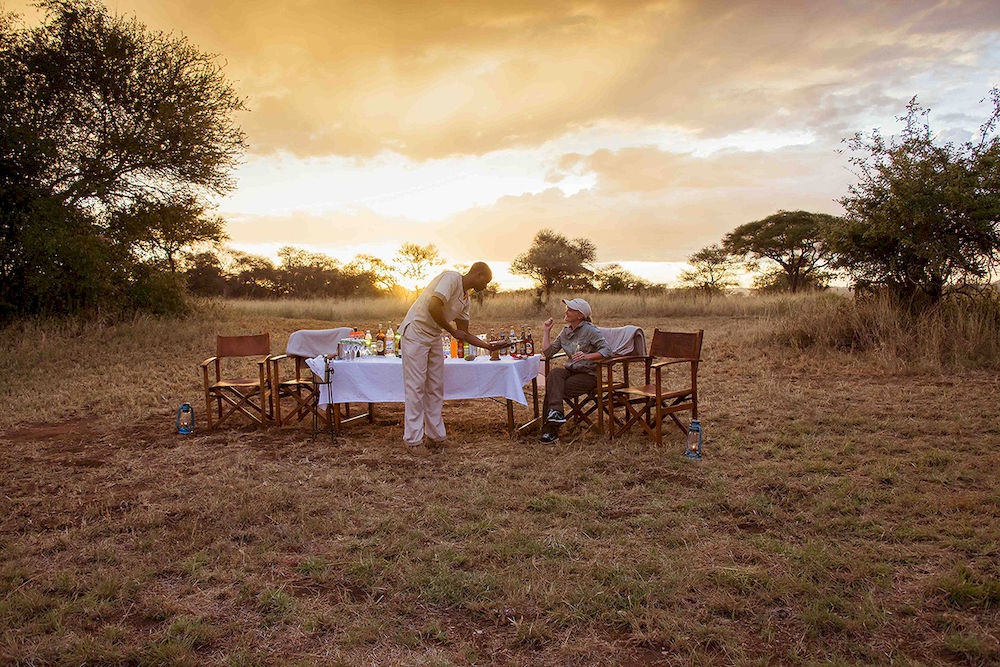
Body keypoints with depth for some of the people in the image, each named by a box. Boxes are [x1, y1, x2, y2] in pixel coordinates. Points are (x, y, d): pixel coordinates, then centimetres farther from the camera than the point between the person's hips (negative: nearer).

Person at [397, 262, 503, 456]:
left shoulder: (465, 298, 12)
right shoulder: (451, 278, -15)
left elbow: (464, 334, 17)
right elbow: (433, 306, -29)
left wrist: (488, 345, 11)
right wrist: (452, 330, -18)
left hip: (434, 337, 9)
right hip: (415, 333, -9)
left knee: (435, 389, 9)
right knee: (416, 387, -5)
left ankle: (435, 436, 18)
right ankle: (413, 440, 2)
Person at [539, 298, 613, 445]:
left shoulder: (590, 330, -7)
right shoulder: (565, 332, 14)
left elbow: (607, 351, -16)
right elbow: (547, 352, 12)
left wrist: (587, 356, -29)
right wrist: (546, 331, 9)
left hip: (588, 374, -6)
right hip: (570, 371, 6)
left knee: (553, 388, -25)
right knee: (554, 374, -29)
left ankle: (549, 431, -22)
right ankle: (556, 413, -38)